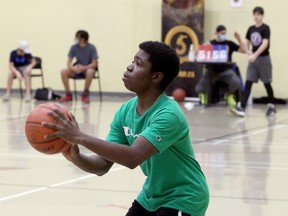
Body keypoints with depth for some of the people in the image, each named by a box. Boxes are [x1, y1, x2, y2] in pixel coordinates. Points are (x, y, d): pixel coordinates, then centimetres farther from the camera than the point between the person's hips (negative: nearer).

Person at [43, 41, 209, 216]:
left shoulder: (168, 114, -28)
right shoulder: (125, 111, -5)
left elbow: (133, 157, -41)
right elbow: (103, 164, -6)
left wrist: (79, 137, -44)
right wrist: (76, 157, -28)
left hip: (183, 200, -7)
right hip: (151, 197, 8)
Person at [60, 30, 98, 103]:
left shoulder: (91, 48, -14)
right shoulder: (74, 47, -5)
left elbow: (94, 63, -15)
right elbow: (69, 62, -4)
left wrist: (83, 68, -30)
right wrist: (73, 68, -28)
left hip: (88, 68, -3)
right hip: (76, 69, 3)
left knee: (90, 72, -39)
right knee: (63, 71, -22)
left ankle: (85, 94, -21)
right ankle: (68, 95, -12)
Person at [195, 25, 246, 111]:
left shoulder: (229, 44, 6)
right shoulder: (210, 43, 4)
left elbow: (243, 50, 5)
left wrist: (239, 39, -6)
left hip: (226, 70, 0)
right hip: (212, 70, 0)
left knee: (236, 82, -30)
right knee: (200, 88, -19)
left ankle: (229, 95, 7)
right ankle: (204, 94, 24)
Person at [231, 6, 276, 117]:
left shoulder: (265, 28, -9)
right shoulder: (251, 29, 8)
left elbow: (265, 44, -19)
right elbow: (247, 43, 15)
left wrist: (255, 55, -29)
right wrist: (248, 51, -7)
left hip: (264, 58, -5)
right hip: (253, 59, 5)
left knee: (267, 83, 5)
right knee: (248, 82, -5)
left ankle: (272, 106, 21)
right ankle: (241, 107, -13)